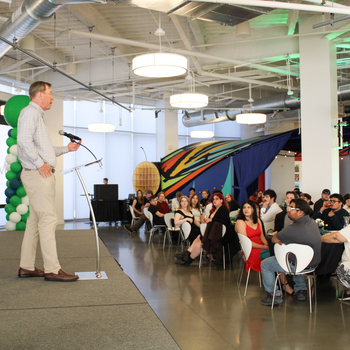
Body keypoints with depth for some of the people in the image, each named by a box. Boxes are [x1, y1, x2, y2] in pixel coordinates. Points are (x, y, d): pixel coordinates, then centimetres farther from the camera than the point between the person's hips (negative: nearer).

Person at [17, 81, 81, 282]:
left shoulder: (38, 115, 25)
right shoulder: (30, 112, -6)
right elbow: (24, 141, -22)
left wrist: (66, 149, 21)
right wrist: (40, 164, -20)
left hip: (44, 175, 10)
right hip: (38, 175, -10)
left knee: (35, 221, 10)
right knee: (48, 219, -12)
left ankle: (27, 267, 16)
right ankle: (52, 269, -10)